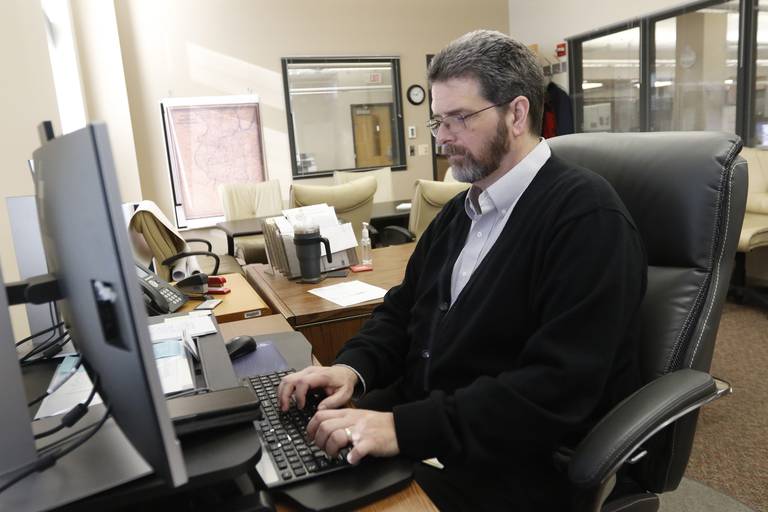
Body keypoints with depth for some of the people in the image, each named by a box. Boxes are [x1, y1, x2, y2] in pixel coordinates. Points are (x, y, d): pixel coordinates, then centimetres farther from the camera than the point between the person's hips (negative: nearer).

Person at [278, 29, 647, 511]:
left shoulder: (588, 216, -17)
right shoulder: (461, 210, 10)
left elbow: (558, 387, -24)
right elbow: (403, 308, 13)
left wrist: (405, 428, -29)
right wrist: (353, 366, -7)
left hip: (514, 466, -6)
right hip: (419, 425, 7)